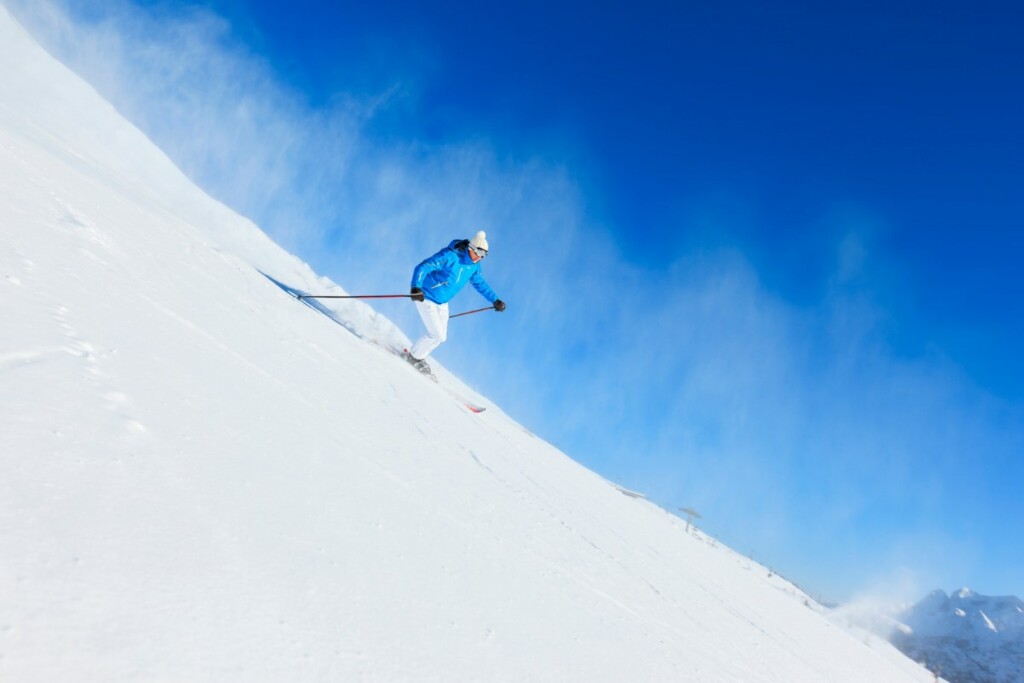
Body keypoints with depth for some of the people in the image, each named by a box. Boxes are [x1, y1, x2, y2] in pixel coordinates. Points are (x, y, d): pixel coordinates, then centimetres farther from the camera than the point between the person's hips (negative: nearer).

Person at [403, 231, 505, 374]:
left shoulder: (474, 266, -3)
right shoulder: (450, 256, -26)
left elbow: (480, 283, 16)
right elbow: (422, 268, -30)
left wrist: (495, 300, 12)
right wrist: (416, 287, -45)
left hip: (442, 303, 8)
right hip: (425, 297, -8)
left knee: (441, 338, 11)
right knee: (437, 335, -11)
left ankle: (417, 356, 31)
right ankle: (413, 356, 11)